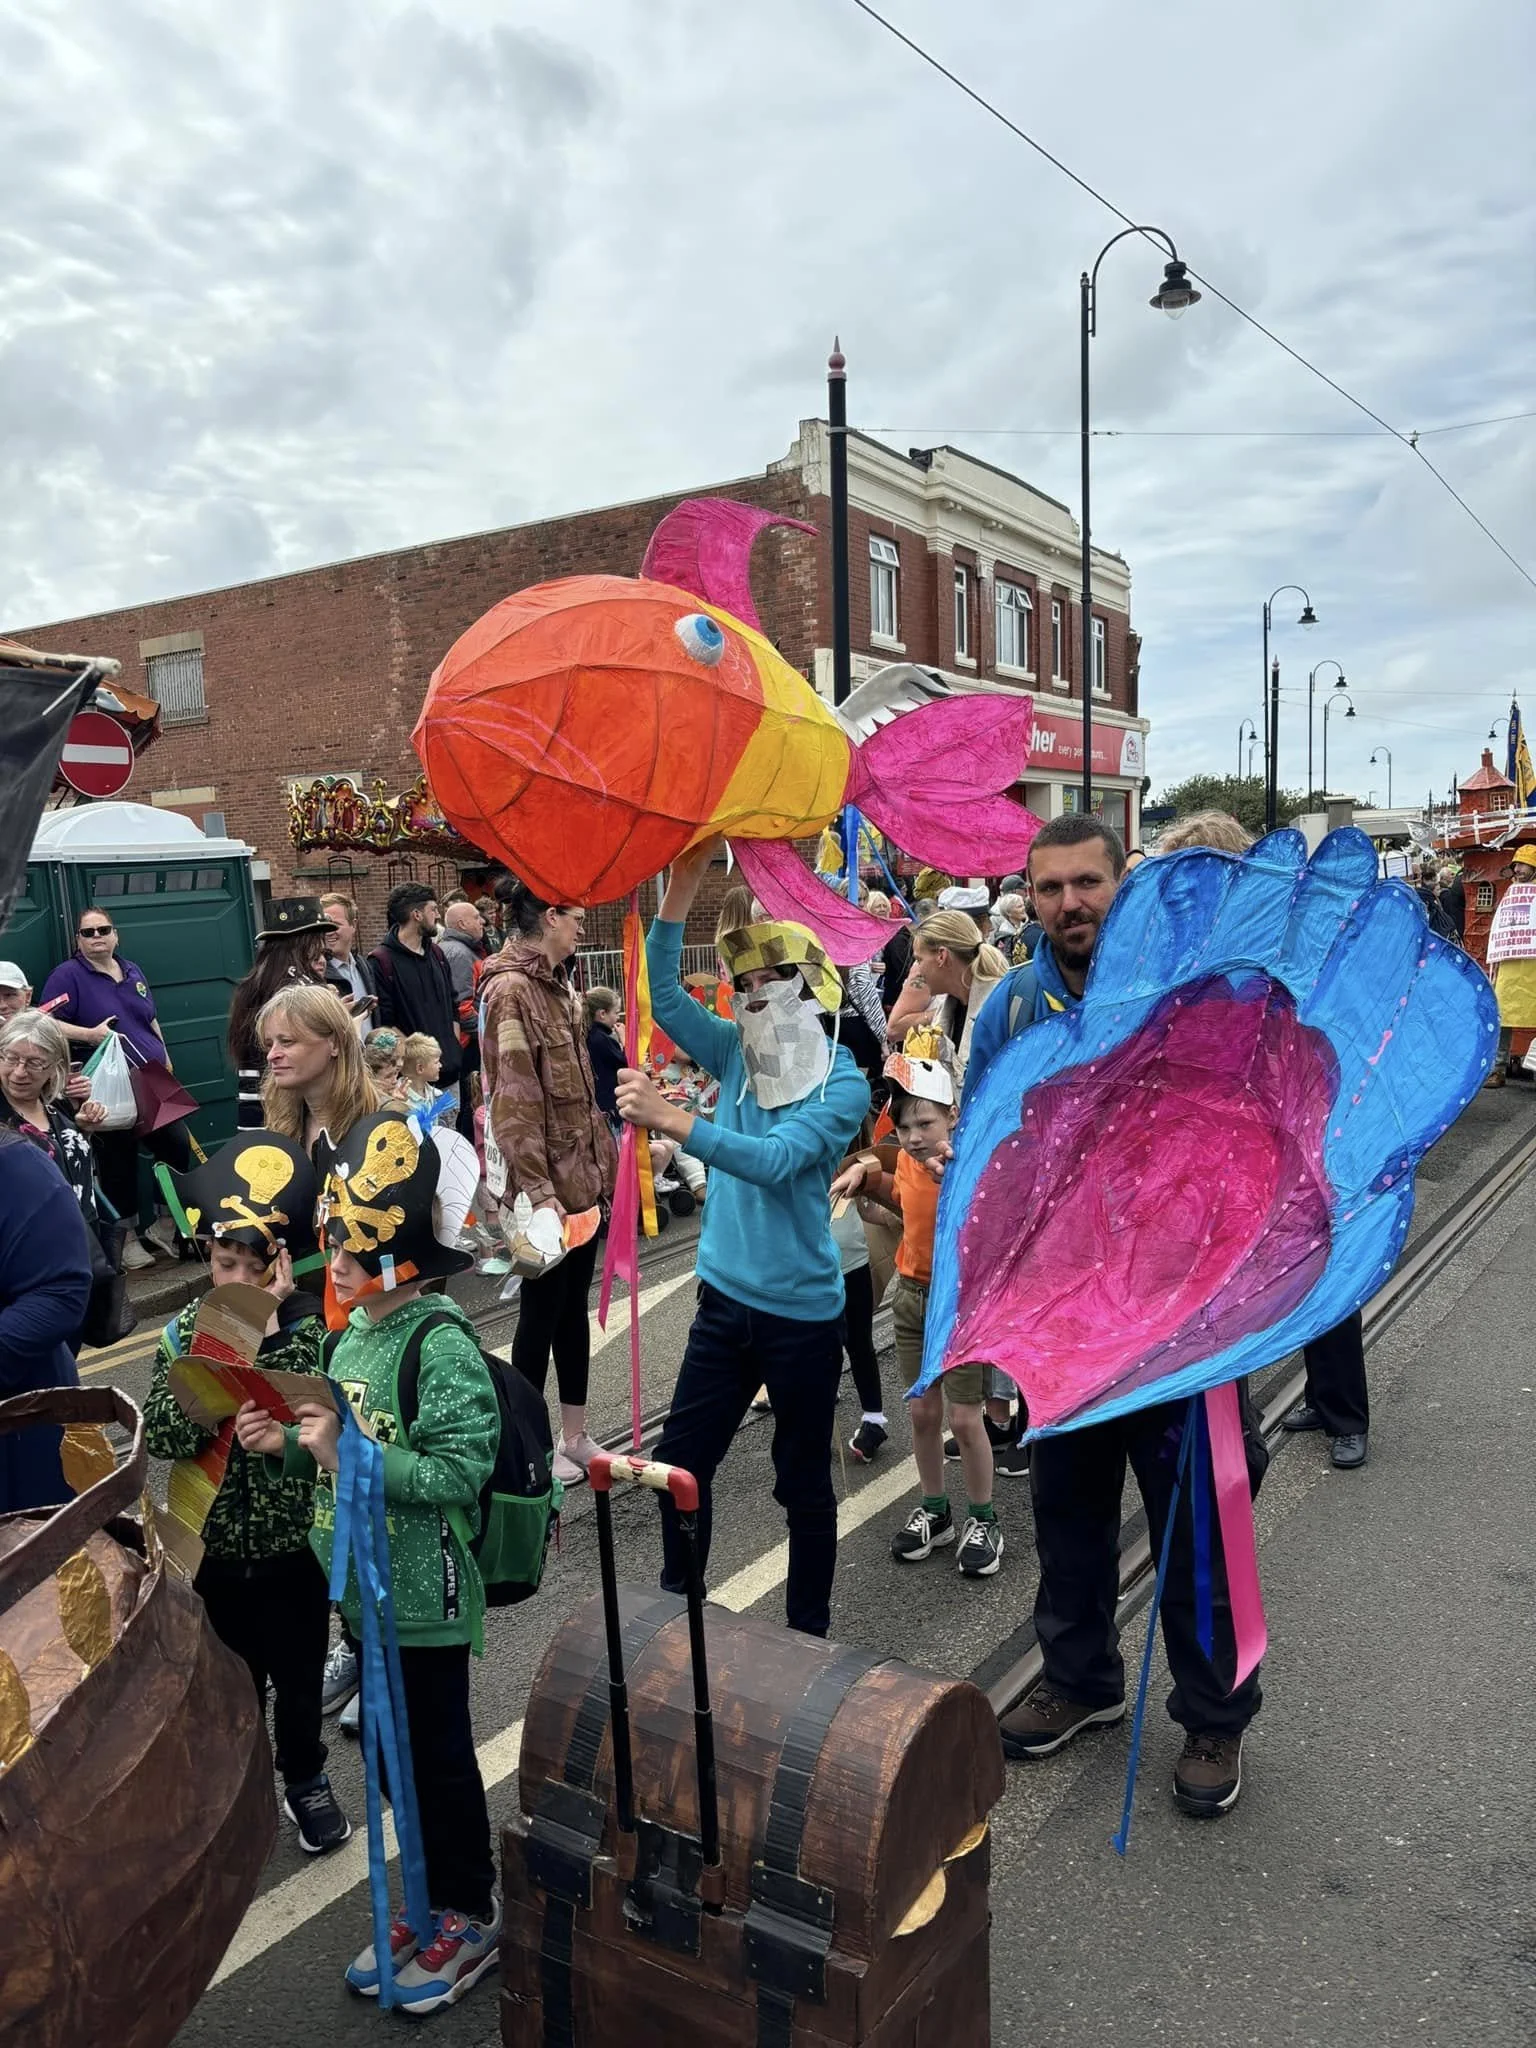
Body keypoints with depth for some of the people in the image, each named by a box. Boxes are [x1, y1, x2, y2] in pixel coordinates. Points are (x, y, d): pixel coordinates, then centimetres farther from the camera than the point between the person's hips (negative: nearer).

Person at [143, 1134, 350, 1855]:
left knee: (299, 1675, 17)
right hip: (214, 1545, 2)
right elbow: (163, 1437, -17)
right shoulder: (184, 1332, -8)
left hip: (293, 1541, -1)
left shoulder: (312, 1328, -14)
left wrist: (266, 1335, -32)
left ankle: (304, 1778, 42)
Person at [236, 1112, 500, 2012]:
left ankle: (471, 1916, 29)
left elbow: (457, 1472, -27)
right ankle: (431, 1902, 39)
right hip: (367, 1588, 8)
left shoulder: (442, 1344, -23)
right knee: (396, 1751, 20)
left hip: (425, 1597, -8)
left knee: (439, 1754, 9)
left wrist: (347, 1456, -29)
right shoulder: (356, 1333, 3)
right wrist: (291, 1443, -3)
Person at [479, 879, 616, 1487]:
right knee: (543, 1310, 2)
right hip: (546, 1180, -9)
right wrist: (537, 1190, -22)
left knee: (574, 1305, 15)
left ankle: (574, 1435, 27)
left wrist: (605, 1159, 15)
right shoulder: (510, 990, -16)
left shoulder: (557, 987, 12)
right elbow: (514, 1101, -21)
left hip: (582, 1172, 9)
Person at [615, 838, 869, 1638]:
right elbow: (664, 994, -9)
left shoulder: (843, 1085, -14)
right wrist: (683, 884, -18)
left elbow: (774, 1160, -29)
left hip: (801, 1312, -5)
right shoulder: (740, 1053, 3)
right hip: (724, 1298, 5)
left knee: (803, 1484, 10)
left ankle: (808, 1634, 29)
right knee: (681, 1459, 11)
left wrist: (669, 1118, -40)